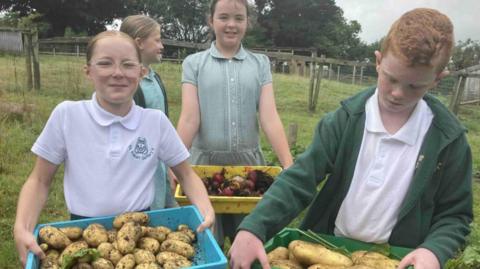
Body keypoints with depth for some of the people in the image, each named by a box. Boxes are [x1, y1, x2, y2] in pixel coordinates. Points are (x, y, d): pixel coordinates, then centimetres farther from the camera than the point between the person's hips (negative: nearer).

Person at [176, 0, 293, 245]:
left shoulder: (260, 64, 7)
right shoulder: (194, 63, 3)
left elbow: (269, 117, -4)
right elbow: (189, 118, -8)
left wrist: (289, 166, -15)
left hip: (249, 163, 1)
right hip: (206, 163, -1)